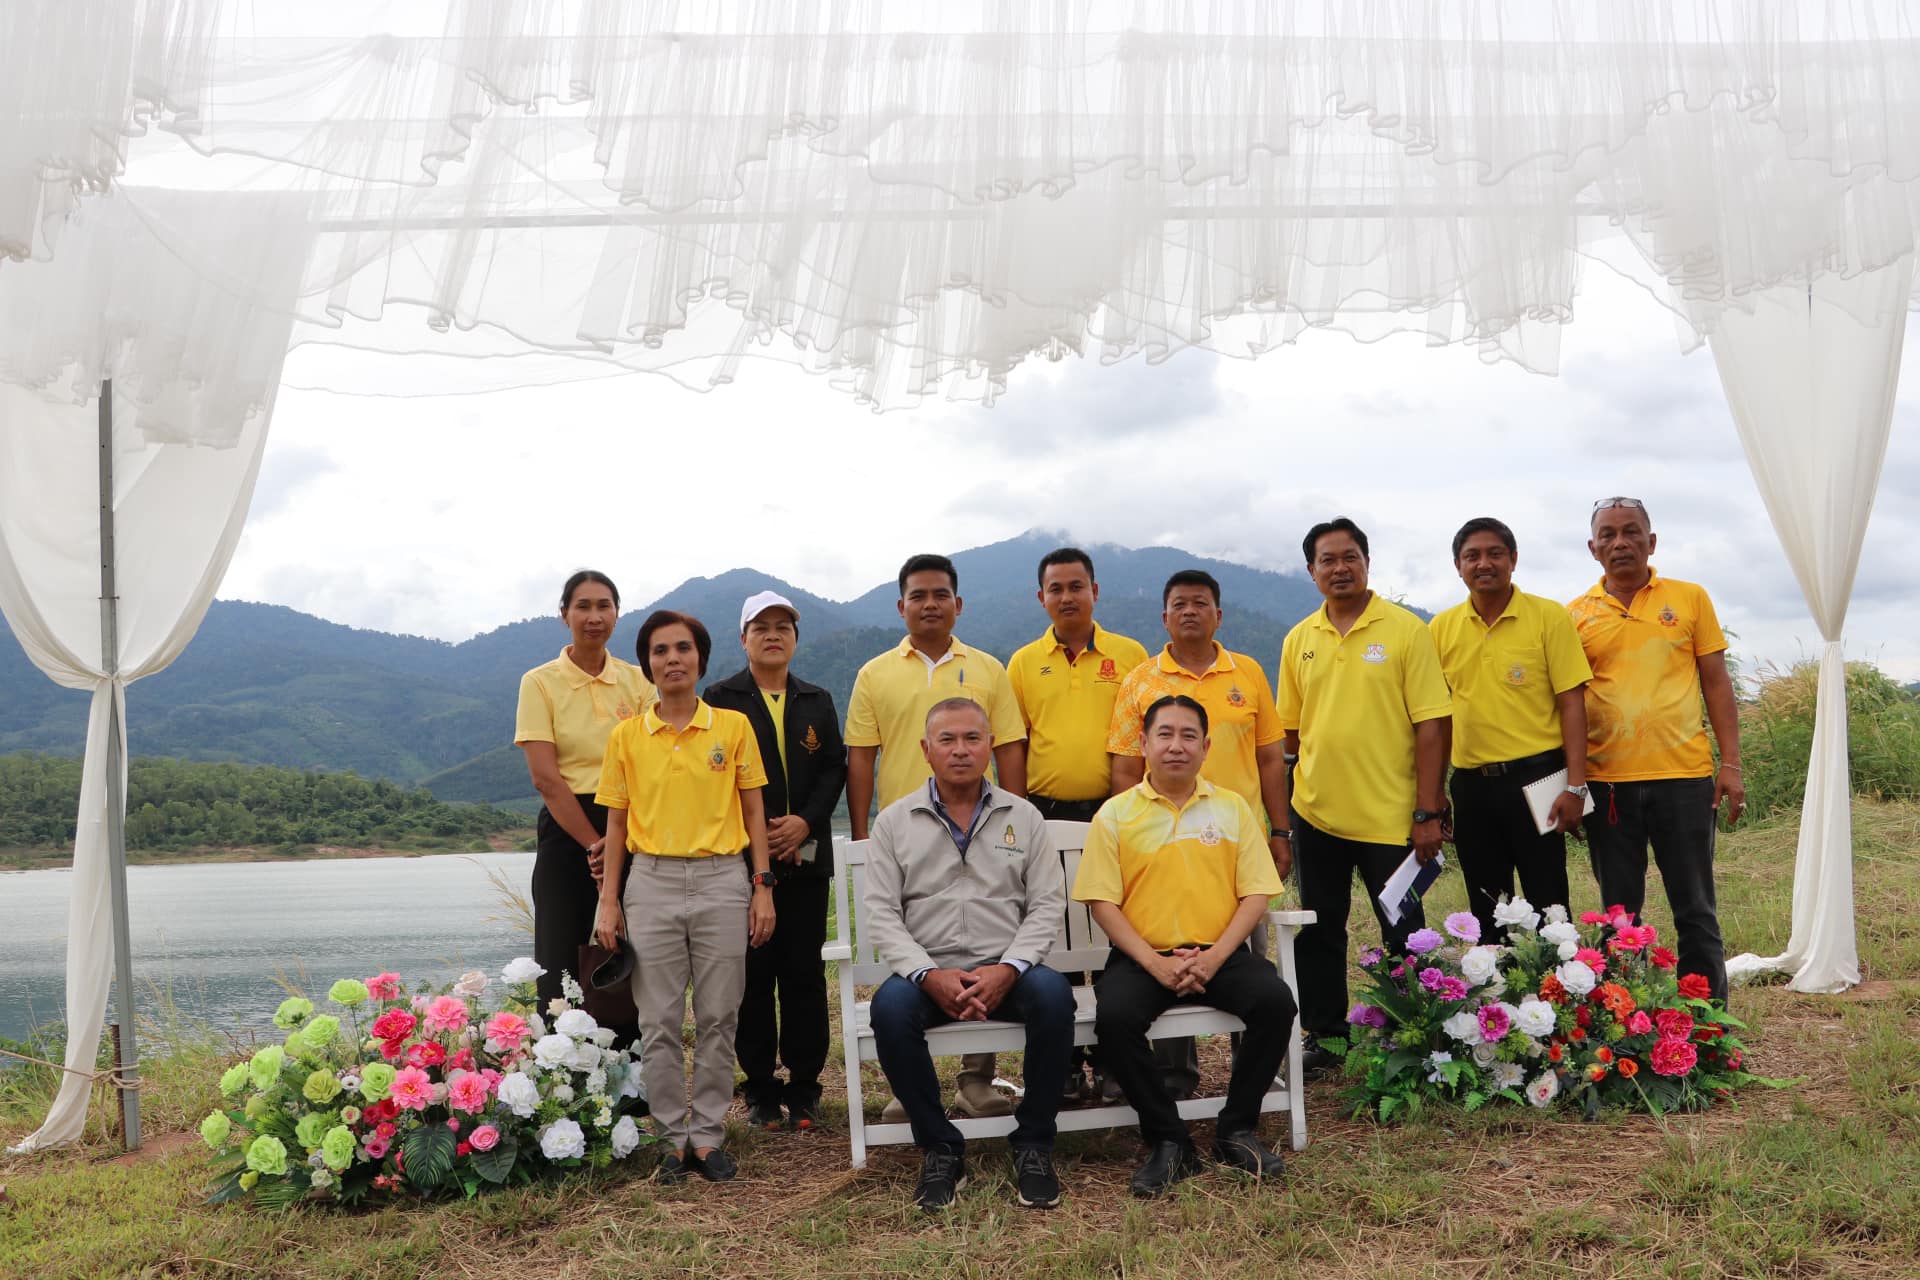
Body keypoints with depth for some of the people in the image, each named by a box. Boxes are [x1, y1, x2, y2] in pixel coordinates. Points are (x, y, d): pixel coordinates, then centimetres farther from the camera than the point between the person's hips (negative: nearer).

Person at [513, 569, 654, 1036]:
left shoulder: (637, 681, 7)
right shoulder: (540, 682, -1)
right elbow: (545, 777, -8)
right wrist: (593, 844, -13)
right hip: (567, 829, -2)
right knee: (562, 966, -1)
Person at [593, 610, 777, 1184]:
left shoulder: (734, 727, 3)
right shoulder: (626, 736, 5)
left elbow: (753, 812, 6)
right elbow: (616, 821, 8)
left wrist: (763, 886, 1)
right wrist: (609, 900, 2)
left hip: (721, 880, 0)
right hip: (652, 883, 1)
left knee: (718, 1017, 4)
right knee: (659, 1021, 3)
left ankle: (708, 1134, 15)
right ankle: (675, 1138, 13)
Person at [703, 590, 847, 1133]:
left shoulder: (818, 701, 14)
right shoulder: (721, 698, 4)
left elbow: (834, 768, 7)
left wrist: (806, 821, -9)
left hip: (806, 856, 2)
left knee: (804, 972, 4)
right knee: (753, 974, 1)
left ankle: (804, 1087, 12)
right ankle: (760, 1088, 10)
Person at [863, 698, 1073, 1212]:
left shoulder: (1023, 817, 10)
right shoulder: (894, 822, 8)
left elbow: (1047, 904, 4)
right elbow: (881, 914, 0)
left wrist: (1008, 968, -13)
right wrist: (929, 974, -15)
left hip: (1005, 972, 0)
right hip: (927, 972, 0)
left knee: (1053, 993, -31)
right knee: (890, 1006, -33)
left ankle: (1033, 1145, -13)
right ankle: (940, 1148, -13)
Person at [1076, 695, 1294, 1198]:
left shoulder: (1232, 808, 10)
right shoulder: (1115, 814, 5)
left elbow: (1255, 894, 4)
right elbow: (1103, 902, -1)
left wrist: (1215, 957, -11)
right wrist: (1154, 963, -14)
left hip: (1219, 954, 1)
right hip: (1143, 956, -1)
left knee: (1275, 1000, -26)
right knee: (1114, 1016, -30)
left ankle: (1236, 1130, -7)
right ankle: (1167, 1139, -11)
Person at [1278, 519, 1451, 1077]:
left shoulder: (1406, 630, -6)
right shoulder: (1299, 640, 6)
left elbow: (1432, 724, -9)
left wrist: (1427, 812, -13)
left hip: (1391, 816, -4)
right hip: (1317, 814, 4)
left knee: (1404, 935, 6)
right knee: (1320, 932, 12)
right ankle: (1323, 1035, 26)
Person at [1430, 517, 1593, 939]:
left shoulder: (1549, 617, -3)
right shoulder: (1442, 628, 7)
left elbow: (1571, 704, -6)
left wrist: (1575, 785, -12)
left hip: (1534, 777, -4)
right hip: (1470, 783, 4)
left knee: (1548, 905, 2)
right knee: (1485, 913, 12)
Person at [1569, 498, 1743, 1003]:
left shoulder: (1690, 598, 4)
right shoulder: (1576, 615, 5)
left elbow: (1716, 683, 5)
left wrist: (1731, 764, -2)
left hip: (1684, 776, -1)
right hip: (1606, 781, 1)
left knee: (1696, 911, 6)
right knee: (1619, 913, 10)